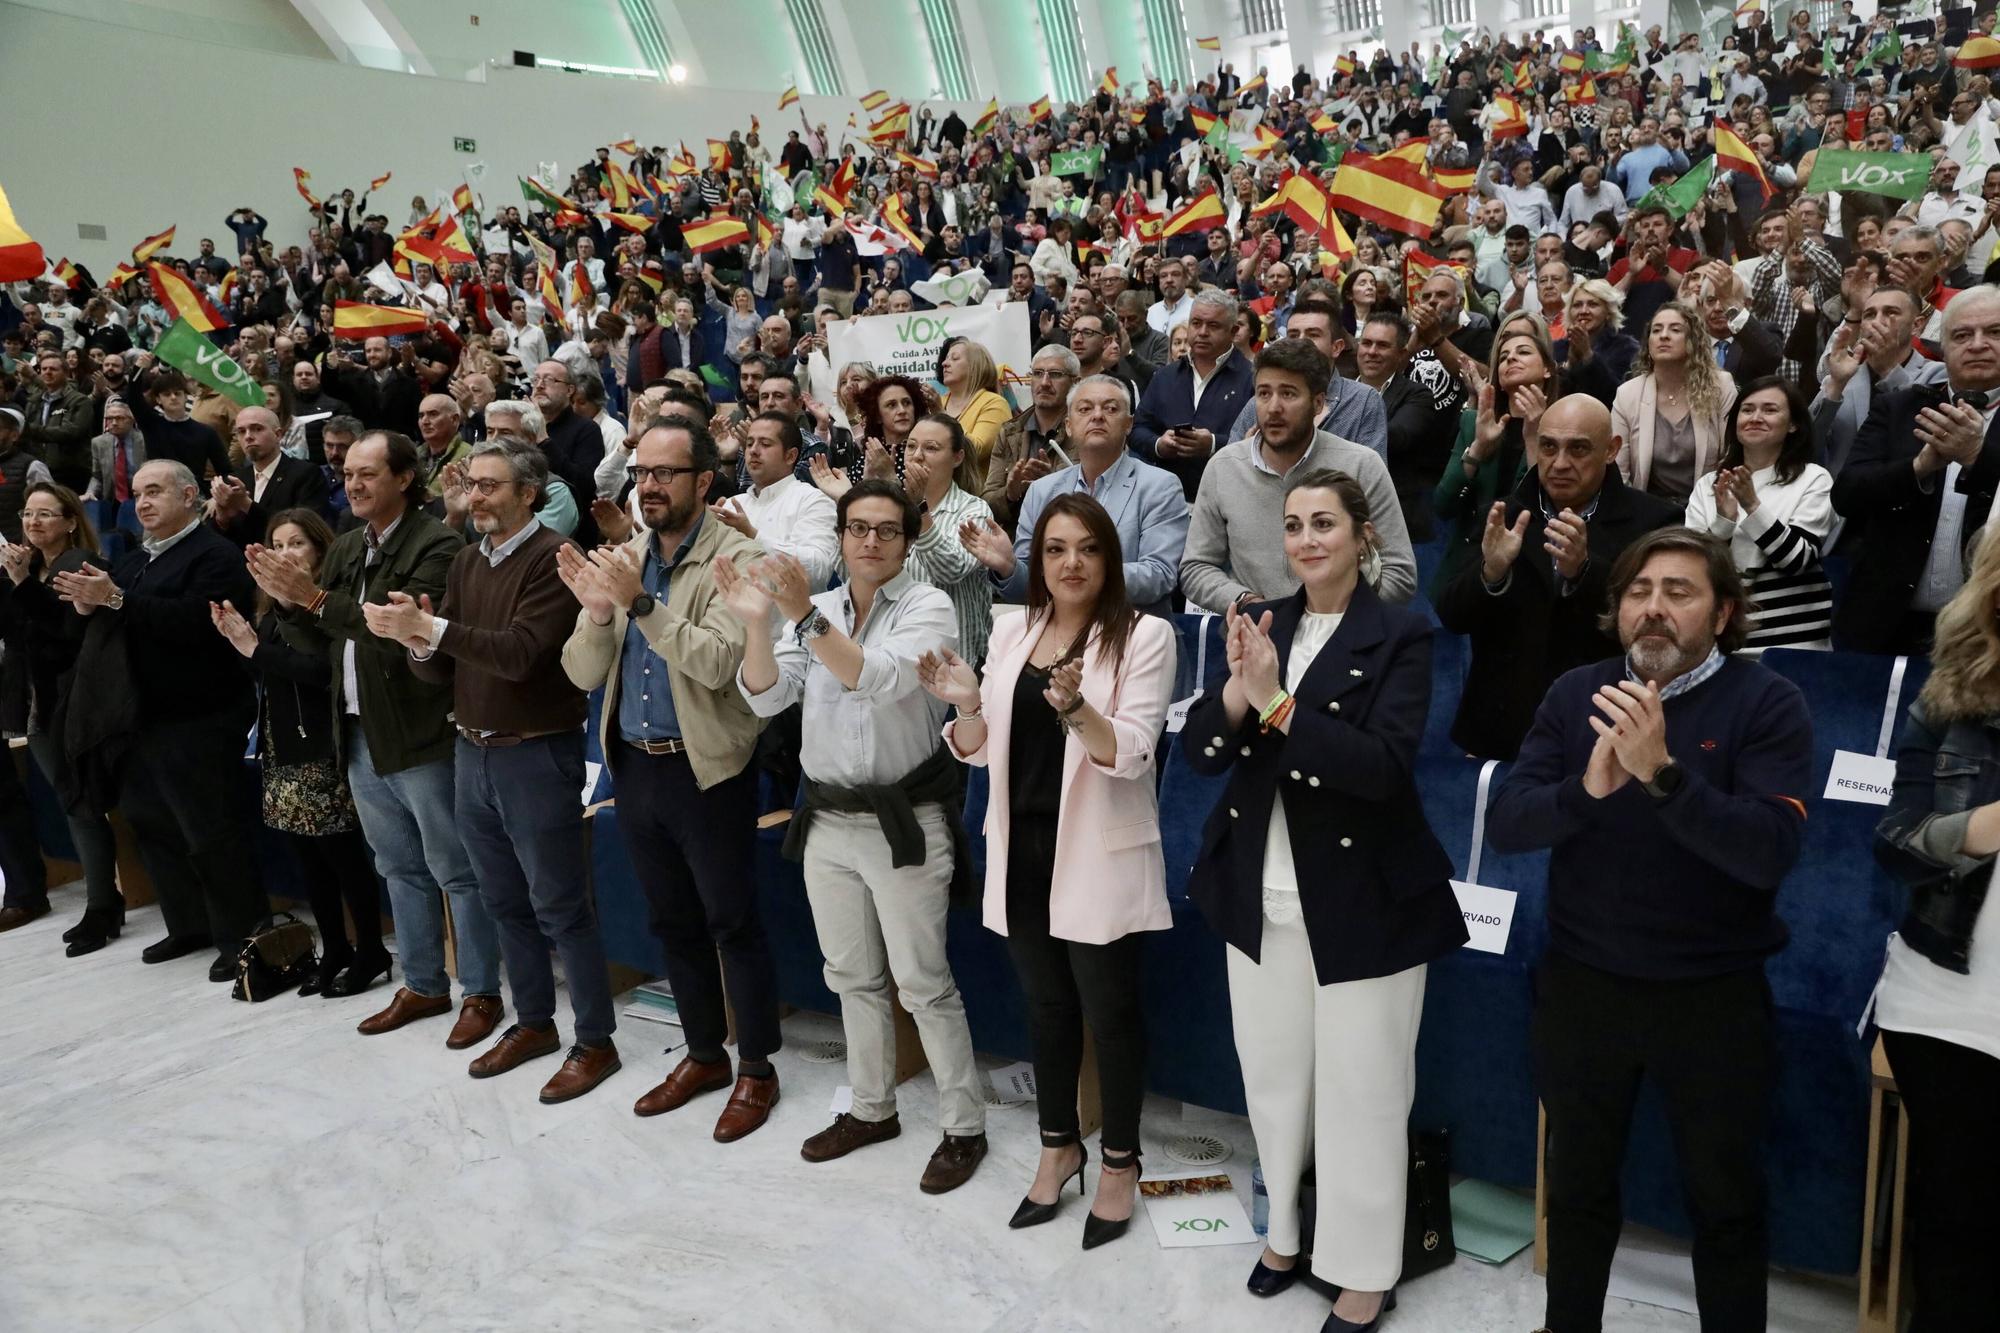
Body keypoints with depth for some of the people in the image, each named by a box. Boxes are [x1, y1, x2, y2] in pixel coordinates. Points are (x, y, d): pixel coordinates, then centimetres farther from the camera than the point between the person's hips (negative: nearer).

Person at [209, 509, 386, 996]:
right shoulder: (274, 605, 15)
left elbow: (321, 668, -21)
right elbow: (266, 674, 13)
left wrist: (254, 648, -14)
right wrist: (239, 640, -2)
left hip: (322, 749, -8)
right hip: (283, 748, 8)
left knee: (342, 854, -2)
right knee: (308, 856, 11)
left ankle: (371, 952, 9)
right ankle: (334, 951, 21)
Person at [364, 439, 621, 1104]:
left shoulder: (552, 557, -14)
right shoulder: (467, 562, 10)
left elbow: (521, 653, -24)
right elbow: (439, 670, 8)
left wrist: (430, 627, -25)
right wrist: (419, 644, -14)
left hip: (536, 755, -8)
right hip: (472, 752, 8)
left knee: (559, 907, 1)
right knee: (505, 902, 17)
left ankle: (595, 1042, 13)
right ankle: (533, 1023, 33)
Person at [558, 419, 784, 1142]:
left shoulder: (737, 557, -12)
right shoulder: (621, 560, 5)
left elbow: (716, 662, -24)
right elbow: (582, 673, 2)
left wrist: (642, 604, -30)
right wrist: (598, 613, -17)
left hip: (707, 770, -6)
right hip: (633, 765, 6)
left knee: (732, 923, 5)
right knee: (674, 922, 18)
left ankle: (756, 1069, 21)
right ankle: (704, 1054, 35)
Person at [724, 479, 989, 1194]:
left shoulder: (928, 607, -8)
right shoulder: (814, 611, 6)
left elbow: (882, 680, -25)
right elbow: (766, 698, -5)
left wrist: (805, 616, -33)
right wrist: (756, 622, -22)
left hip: (903, 824, -5)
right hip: (827, 820, 6)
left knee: (924, 983, 1)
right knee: (852, 978, 17)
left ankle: (964, 1127, 16)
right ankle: (872, 1109, 34)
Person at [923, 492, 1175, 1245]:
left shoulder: (1144, 635, -8)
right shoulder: (1012, 632, 6)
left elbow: (1129, 754, -17)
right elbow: (978, 751, 7)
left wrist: (1073, 707, -34)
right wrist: (966, 706, -14)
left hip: (1097, 857, -4)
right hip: (1021, 850, 5)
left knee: (1109, 1012, 8)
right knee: (1046, 1005, 18)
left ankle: (1120, 1160, 28)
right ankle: (1060, 1145, 37)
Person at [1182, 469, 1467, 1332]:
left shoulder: (1400, 637, -10)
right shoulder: (1262, 624, 3)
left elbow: (1385, 765, -23)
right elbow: (1197, 751, -3)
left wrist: (1277, 704, -29)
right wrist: (1237, 689, -22)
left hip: (1361, 901, -4)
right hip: (1259, 896, 5)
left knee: (1359, 1092, 9)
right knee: (1273, 1079, 19)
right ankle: (1287, 1227, 42)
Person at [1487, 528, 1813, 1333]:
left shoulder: (1767, 704, -10)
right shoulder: (1575, 695, -2)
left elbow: (1770, 852, -23)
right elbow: (1505, 825, -11)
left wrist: (1661, 773, -35)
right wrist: (1586, 790, -29)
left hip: (1714, 997, -2)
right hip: (1581, 987, 3)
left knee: (1726, 1201, 17)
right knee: (1578, 1189, 20)